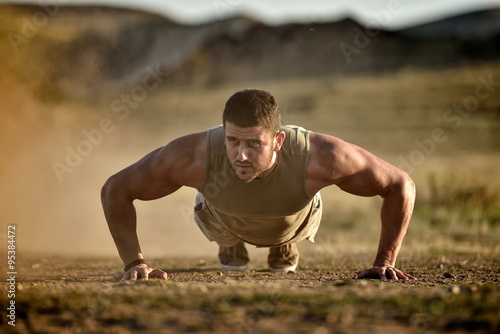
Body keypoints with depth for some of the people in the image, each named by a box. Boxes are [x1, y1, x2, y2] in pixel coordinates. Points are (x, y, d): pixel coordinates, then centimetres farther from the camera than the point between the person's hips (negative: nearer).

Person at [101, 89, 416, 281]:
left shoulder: (318, 157, -48)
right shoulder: (195, 156, -48)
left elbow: (401, 185, -34)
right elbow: (115, 189, -33)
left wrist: (384, 263, -36)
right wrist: (135, 263, -39)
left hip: (295, 219, 1)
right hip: (222, 217, 0)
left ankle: (284, 244, 63)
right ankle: (230, 242, 63)